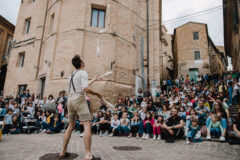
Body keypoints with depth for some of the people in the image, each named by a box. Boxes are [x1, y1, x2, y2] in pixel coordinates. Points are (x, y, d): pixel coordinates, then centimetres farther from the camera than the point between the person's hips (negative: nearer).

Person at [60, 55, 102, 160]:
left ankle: (63, 151, 23)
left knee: (71, 126, 17)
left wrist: (94, 80, 36)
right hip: (79, 100, -8)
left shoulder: (72, 74, 19)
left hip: (70, 100, 8)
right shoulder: (83, 73, -6)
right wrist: (97, 94, -6)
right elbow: (86, 89, -19)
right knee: (87, 125, -9)